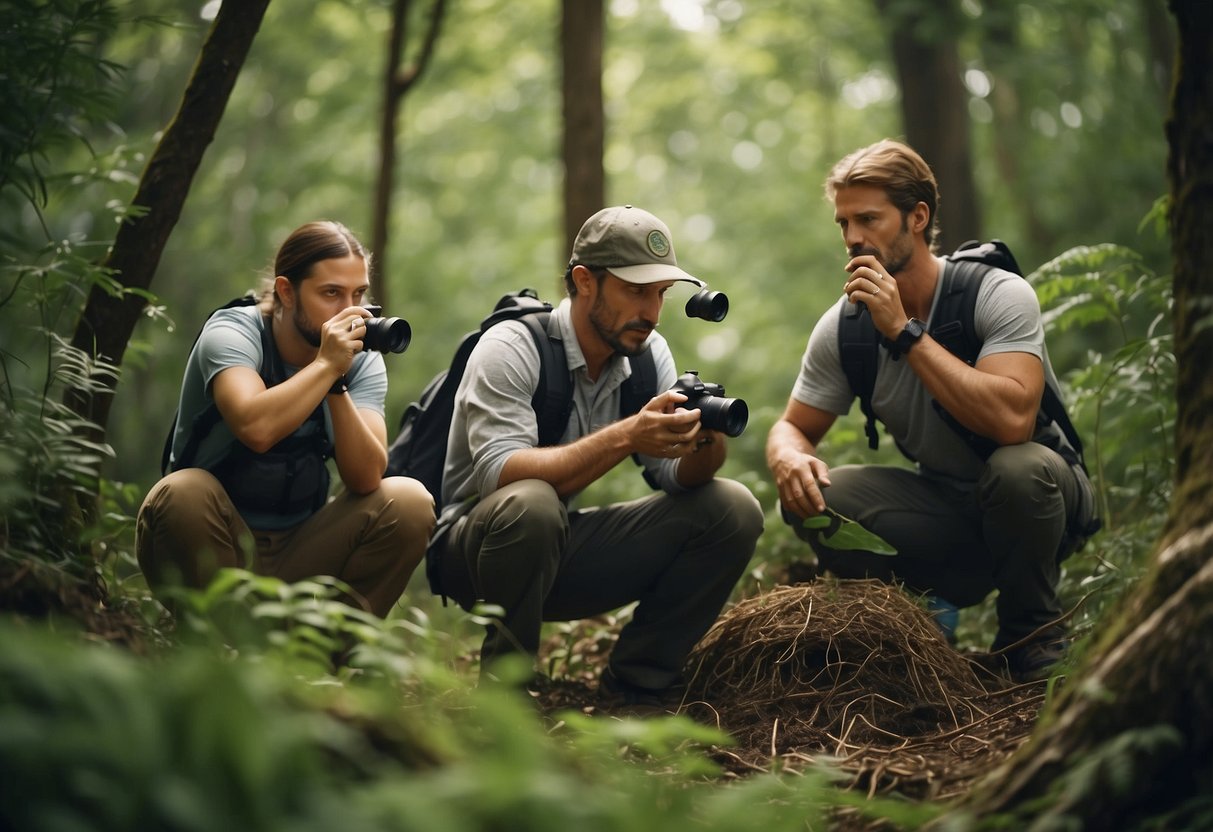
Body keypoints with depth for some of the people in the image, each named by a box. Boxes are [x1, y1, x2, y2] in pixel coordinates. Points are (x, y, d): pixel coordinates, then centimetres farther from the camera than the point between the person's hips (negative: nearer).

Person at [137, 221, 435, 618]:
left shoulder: (362, 360, -4)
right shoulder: (232, 332, -15)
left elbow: (365, 479, -17)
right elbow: (257, 428, -37)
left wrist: (339, 383, -26)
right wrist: (327, 365, -29)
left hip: (302, 550, 4)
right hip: (213, 547, -3)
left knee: (410, 503, -17)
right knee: (183, 494, -34)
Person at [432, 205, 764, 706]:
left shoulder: (647, 351, 0)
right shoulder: (512, 348, -19)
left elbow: (679, 476, -6)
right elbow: (499, 473, -33)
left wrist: (705, 441, -30)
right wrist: (625, 437, -42)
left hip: (567, 550, 6)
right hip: (475, 546, -6)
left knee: (732, 509, -9)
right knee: (530, 505, -40)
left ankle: (635, 684, -2)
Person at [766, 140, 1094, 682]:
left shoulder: (999, 294, -20)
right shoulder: (843, 326, -5)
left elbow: (1011, 419, -36)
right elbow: (794, 426, 4)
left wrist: (904, 331, -34)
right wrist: (789, 456, -23)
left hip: (1038, 496, -3)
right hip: (944, 511, 3)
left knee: (1019, 468, -38)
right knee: (814, 498, -22)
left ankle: (1034, 637, -10)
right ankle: (947, 598, 1)